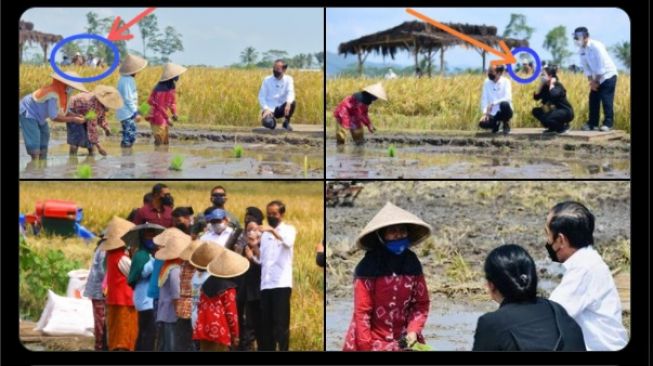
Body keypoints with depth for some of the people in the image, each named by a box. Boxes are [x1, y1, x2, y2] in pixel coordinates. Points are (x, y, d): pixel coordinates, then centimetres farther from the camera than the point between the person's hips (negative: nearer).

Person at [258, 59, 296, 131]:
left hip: (281, 108, 1)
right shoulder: (267, 80, -2)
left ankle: (286, 123, -2)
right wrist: (266, 109, -21)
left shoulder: (288, 79, 1)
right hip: (269, 109, -1)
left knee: (292, 103, -30)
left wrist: (288, 103, -37)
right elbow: (261, 96, -5)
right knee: (269, 123, -33)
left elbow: (290, 93, -15)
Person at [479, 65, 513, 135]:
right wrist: (485, 113, -17)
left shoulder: (505, 82, -11)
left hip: (504, 111, -3)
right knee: (482, 124, -26)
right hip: (493, 113, 3)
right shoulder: (487, 82, 0)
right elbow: (484, 99, -3)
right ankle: (496, 123, 13)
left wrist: (493, 103, -32)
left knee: (504, 104, -37)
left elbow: (508, 98, -23)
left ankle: (506, 125, -6)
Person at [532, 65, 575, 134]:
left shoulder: (558, 86, -19)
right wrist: (541, 84, -8)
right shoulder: (545, 86, 3)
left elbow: (554, 95, -40)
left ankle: (564, 126, -4)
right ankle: (553, 127, 11)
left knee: (547, 118, -32)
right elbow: (536, 97, -3)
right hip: (555, 110, 8)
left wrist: (551, 84, -24)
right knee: (536, 111, 0)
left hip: (566, 112, -8)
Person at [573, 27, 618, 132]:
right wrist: (591, 81, -6)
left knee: (606, 100, -11)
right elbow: (586, 67, 3)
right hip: (596, 78, 7)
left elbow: (601, 67, -24)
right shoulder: (581, 50, -3)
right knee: (593, 99, 5)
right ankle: (592, 123, 12)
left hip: (608, 75, -7)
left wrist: (596, 82, -18)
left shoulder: (596, 46, -25)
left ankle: (608, 124, -7)